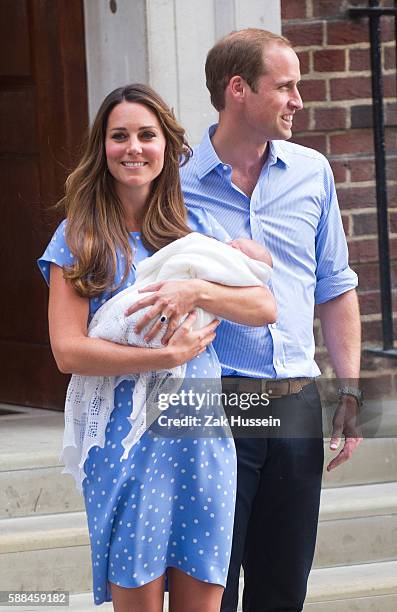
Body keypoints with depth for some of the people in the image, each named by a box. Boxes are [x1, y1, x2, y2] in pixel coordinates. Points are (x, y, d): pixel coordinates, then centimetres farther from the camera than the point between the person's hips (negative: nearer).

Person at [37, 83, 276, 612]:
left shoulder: (197, 227, 10)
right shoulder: (79, 239, 2)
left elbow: (265, 307, 2)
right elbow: (68, 351, -7)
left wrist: (196, 291, -15)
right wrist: (170, 355, -13)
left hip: (203, 439, 3)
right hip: (125, 443, -3)